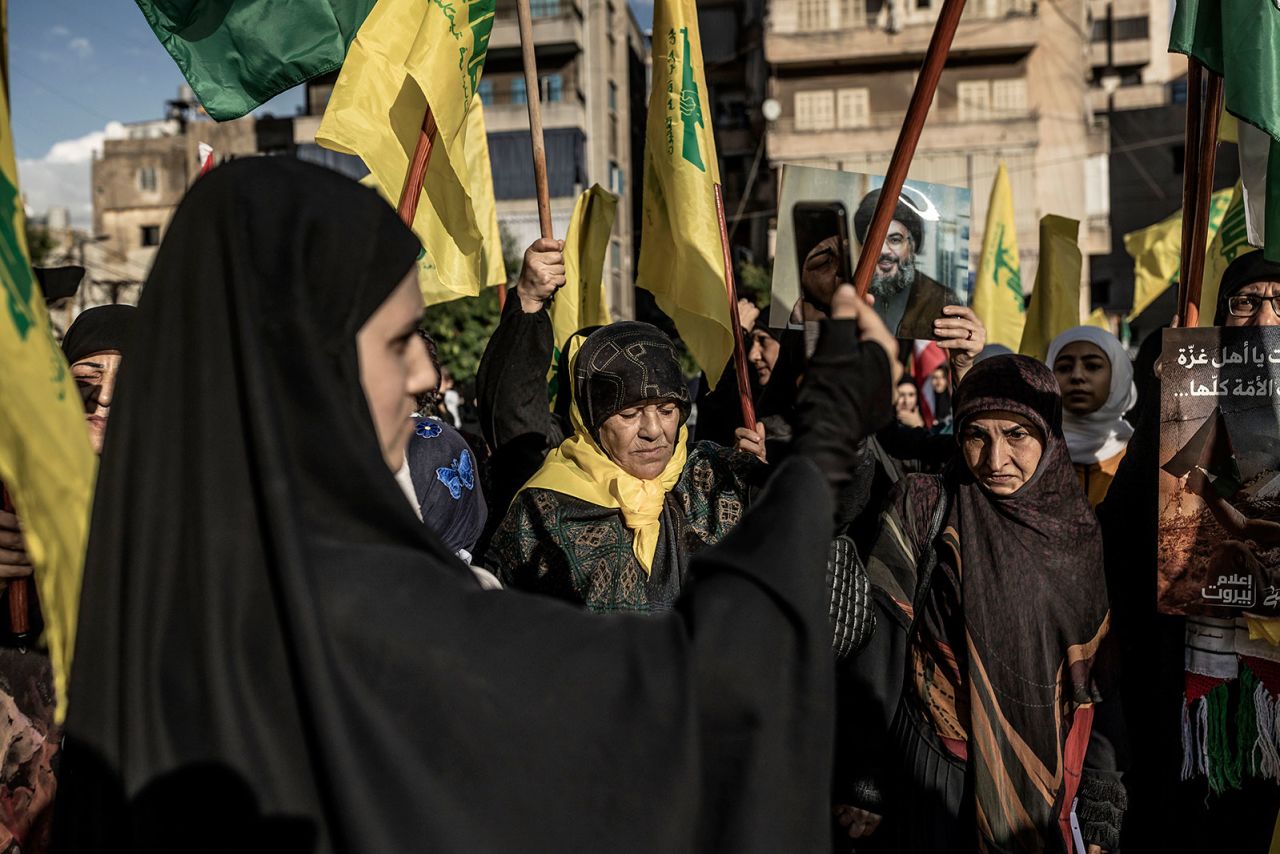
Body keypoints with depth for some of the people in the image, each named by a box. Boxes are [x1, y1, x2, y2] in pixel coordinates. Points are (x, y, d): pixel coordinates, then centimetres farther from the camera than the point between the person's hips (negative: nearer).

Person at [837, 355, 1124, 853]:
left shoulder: (1081, 536, 0)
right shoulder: (924, 510, -10)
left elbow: (1094, 687, 5)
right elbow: (880, 649, -11)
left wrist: (1100, 814, 4)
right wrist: (865, 788, -12)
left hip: (1049, 789, 3)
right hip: (936, 785, -3)